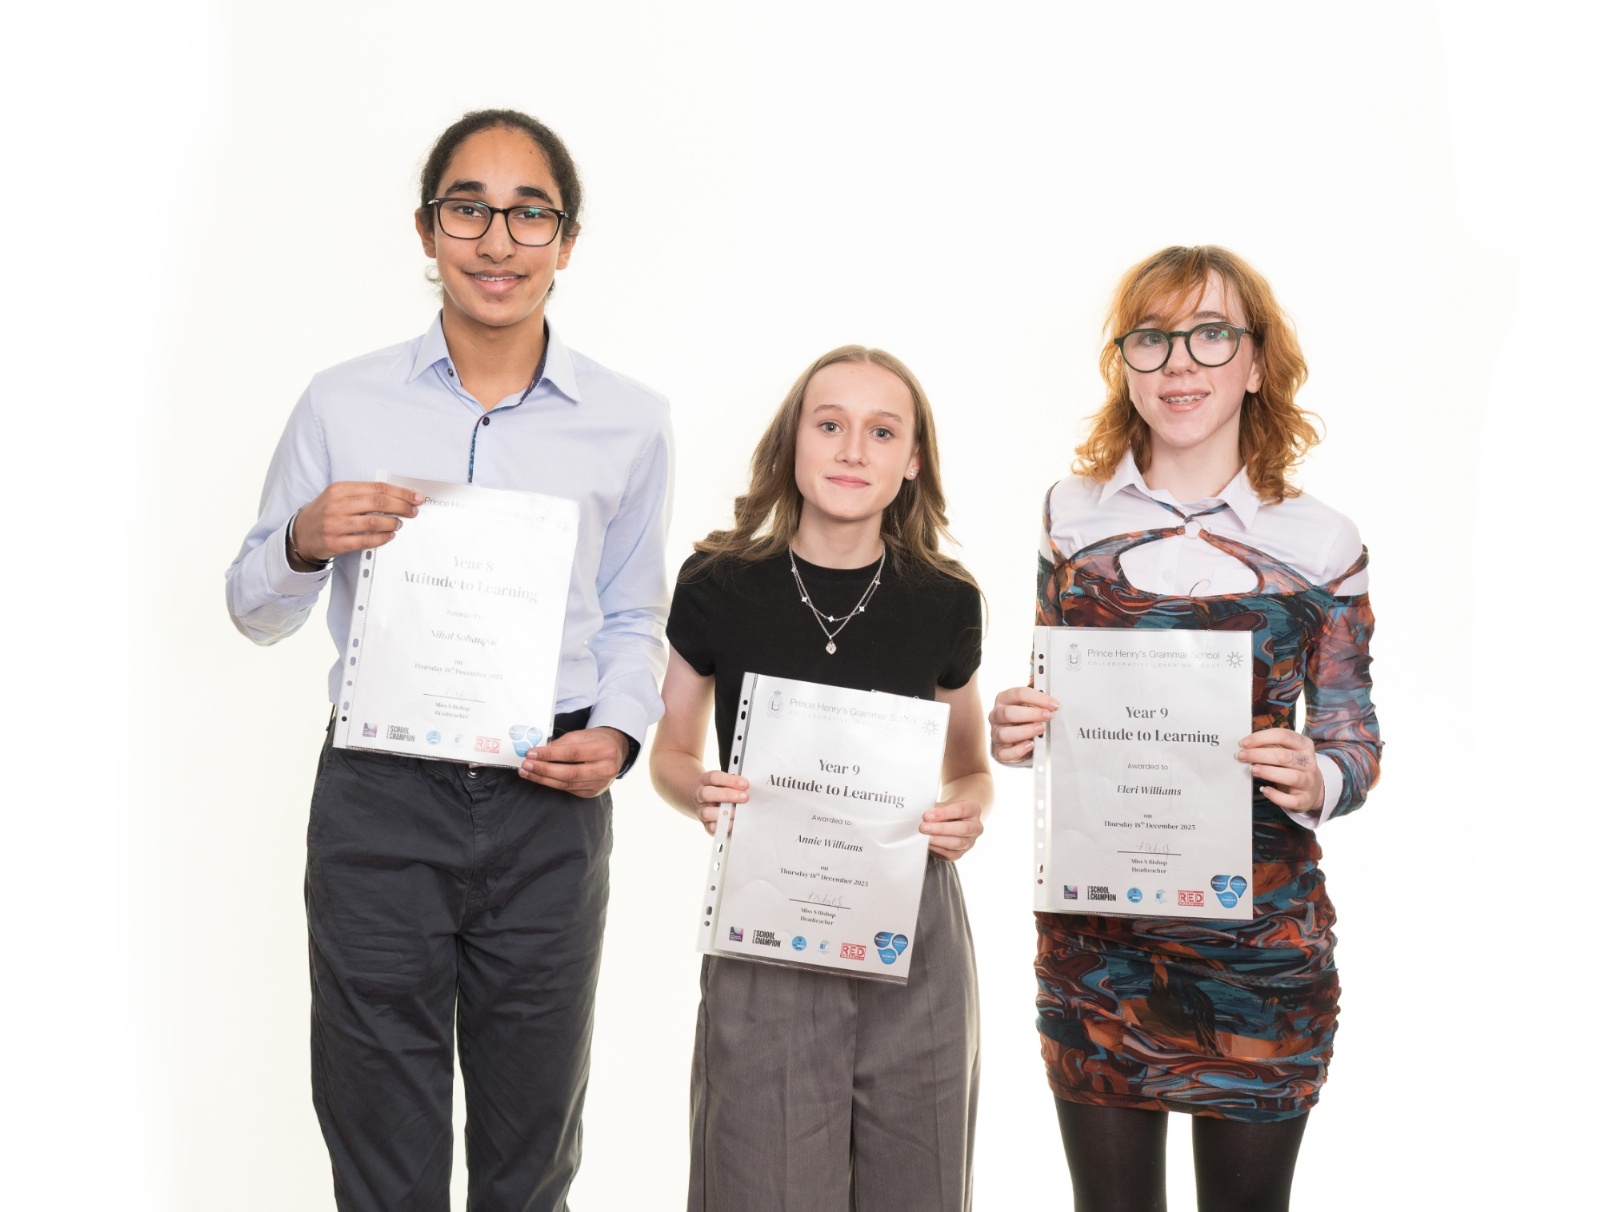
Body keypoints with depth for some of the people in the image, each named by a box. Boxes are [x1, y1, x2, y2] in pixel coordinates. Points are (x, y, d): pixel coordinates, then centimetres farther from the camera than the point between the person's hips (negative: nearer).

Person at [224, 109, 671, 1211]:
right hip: (379, 793, 0)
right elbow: (257, 612, 10)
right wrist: (305, 543, -12)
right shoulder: (342, 406, 2)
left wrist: (620, 731, -6)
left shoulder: (630, 423, 4)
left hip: (549, 806, 1)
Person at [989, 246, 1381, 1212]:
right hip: (1090, 925, 2)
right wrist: (1013, 731, -9)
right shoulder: (1075, 512, 4)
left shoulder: (1319, 543, -3)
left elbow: (1357, 740, 2)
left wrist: (1319, 779, -20)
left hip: (1258, 931, -1)